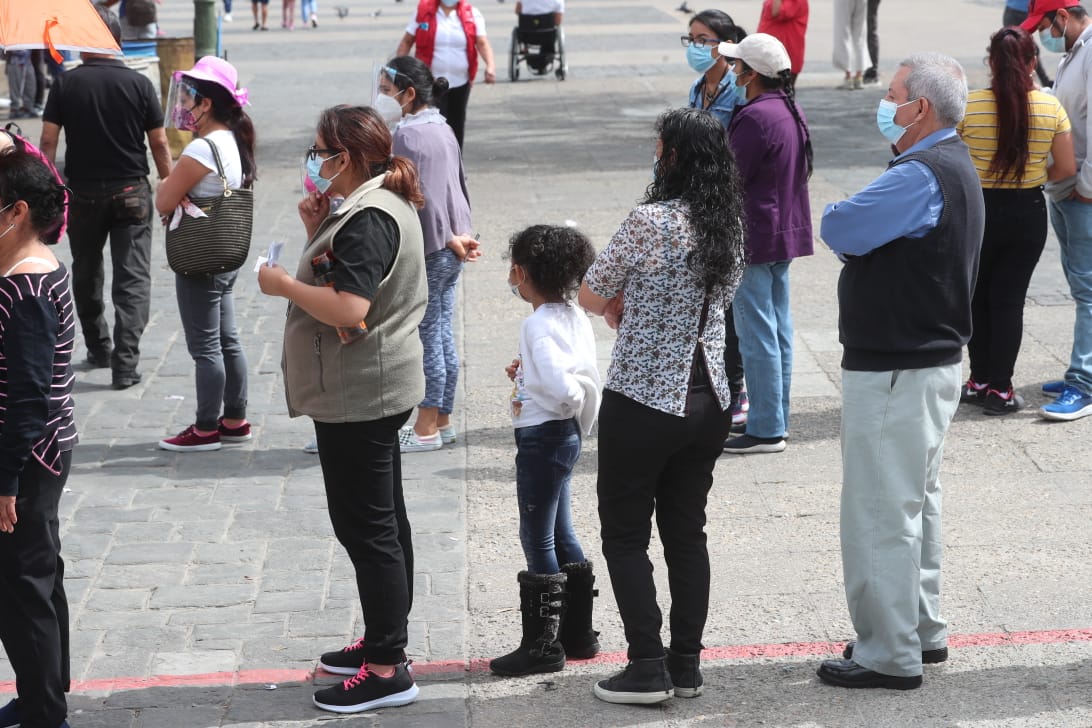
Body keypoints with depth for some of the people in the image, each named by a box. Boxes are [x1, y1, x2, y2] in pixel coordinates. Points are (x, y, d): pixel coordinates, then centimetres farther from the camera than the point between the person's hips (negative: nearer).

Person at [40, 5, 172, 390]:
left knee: (86, 275, 19)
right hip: (131, 192, -1)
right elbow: (159, 144, -4)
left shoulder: (65, 84, -5)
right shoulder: (139, 84, -6)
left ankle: (98, 348, 31)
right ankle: (125, 363, -8)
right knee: (132, 279, 0)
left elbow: (48, 141, -7)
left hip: (83, 194, 1)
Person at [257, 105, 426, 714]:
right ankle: (386, 641, 27)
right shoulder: (383, 203, 12)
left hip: (359, 394, -11)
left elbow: (349, 308, -31)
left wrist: (283, 284, -18)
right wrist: (318, 231, 4)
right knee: (384, 521, 17)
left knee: (366, 527, -6)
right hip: (378, 389, 11)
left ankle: (387, 670, -2)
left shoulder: (367, 219, -21)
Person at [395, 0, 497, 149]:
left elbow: (482, 42, -12)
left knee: (456, 127, 15)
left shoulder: (472, 14, -2)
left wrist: (490, 66, -30)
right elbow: (407, 41, 3)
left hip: (460, 82, 2)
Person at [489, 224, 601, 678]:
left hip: (542, 436, -9)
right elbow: (586, 381, 10)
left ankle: (542, 644, 7)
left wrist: (526, 389, -10)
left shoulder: (539, 325, -20)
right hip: (567, 435, 9)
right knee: (560, 535, 18)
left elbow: (563, 390, -31)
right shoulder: (576, 318, 6)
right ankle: (578, 633, 26)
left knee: (538, 540, 0)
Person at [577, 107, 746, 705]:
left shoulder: (649, 222, -18)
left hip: (642, 403, -6)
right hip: (708, 402, 6)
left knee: (625, 535, 6)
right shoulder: (730, 227, 4)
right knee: (687, 532, 14)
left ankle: (647, 668, 5)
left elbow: (591, 298, -8)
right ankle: (686, 666, 19)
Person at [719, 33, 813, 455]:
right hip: (787, 231, 10)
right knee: (779, 331, 15)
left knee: (757, 334, -4)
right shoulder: (792, 111, 9)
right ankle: (777, 419, 23)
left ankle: (765, 430, 0)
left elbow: (731, 178, -19)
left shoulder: (756, 117, -21)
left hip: (754, 237, -10)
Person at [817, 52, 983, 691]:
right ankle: (923, 630, 31)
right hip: (935, 357, 11)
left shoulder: (922, 176, -22)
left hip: (896, 372, -11)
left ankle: (889, 655, 4)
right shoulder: (956, 166, 12)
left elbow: (839, 229, -21)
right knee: (916, 500, 20)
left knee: (881, 512, -3)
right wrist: (865, 232, -5)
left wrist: (843, 215, -1)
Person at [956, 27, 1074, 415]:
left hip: (979, 211, -1)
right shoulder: (1051, 108, -8)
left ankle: (980, 381, 22)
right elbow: (1066, 168, -3)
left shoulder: (968, 106, -14)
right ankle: (1000, 388, 13)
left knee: (977, 296, 16)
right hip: (1028, 213, 1)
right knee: (1010, 298, 10)